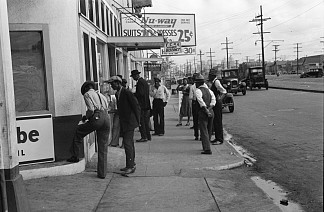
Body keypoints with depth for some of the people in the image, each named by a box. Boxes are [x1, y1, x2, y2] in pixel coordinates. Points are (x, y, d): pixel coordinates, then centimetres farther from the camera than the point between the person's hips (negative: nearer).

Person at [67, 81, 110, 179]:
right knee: (103, 147, 10)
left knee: (78, 131, 21)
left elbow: (91, 109, -8)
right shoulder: (101, 95, 29)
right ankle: (102, 173, 13)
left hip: (97, 118, -6)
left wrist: (86, 117, 11)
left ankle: (75, 156, 26)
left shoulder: (87, 94, 7)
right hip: (106, 118, 6)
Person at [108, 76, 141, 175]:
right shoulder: (117, 94, 12)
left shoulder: (127, 93, -15)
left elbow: (137, 107, -13)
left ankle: (130, 166, -8)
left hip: (130, 122, -9)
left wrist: (137, 121, -10)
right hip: (124, 123, 9)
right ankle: (131, 164, 22)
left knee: (127, 142, -12)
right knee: (129, 143, 14)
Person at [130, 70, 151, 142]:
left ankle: (144, 137, -5)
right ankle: (148, 136, 18)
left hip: (142, 105, -10)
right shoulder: (145, 81, 16)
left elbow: (140, 93, -22)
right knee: (146, 122, 13)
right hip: (147, 105, 10)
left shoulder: (140, 82, -14)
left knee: (141, 122, -5)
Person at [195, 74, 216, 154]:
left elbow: (201, 102, -19)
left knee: (204, 132, -5)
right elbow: (213, 100, 2)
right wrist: (209, 109, -7)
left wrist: (207, 111, -17)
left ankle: (207, 149, -11)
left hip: (203, 113, -7)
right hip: (211, 112, 7)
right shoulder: (208, 90, 13)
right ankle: (206, 147, 30)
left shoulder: (198, 91, -7)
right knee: (209, 131, 17)